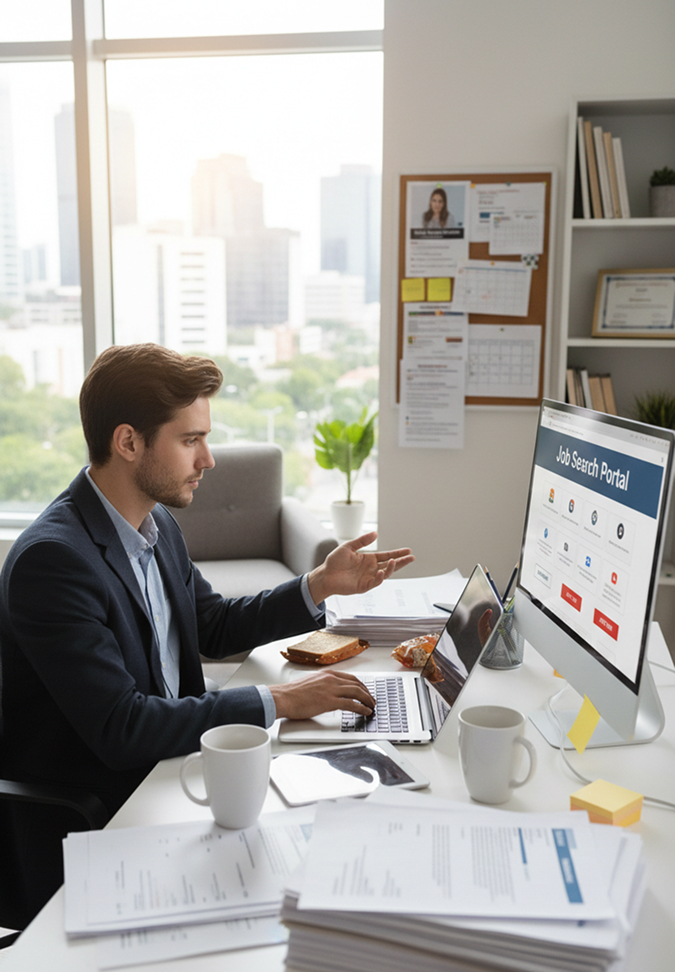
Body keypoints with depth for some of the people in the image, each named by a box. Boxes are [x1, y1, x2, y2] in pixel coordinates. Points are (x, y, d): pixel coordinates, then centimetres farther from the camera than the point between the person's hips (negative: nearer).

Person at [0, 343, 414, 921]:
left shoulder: (156, 521, 3)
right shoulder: (53, 558, -25)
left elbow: (212, 627, 15)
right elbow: (119, 728, -28)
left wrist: (320, 586, 4)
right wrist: (275, 701, -24)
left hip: (167, 761, 8)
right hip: (87, 827, -8)